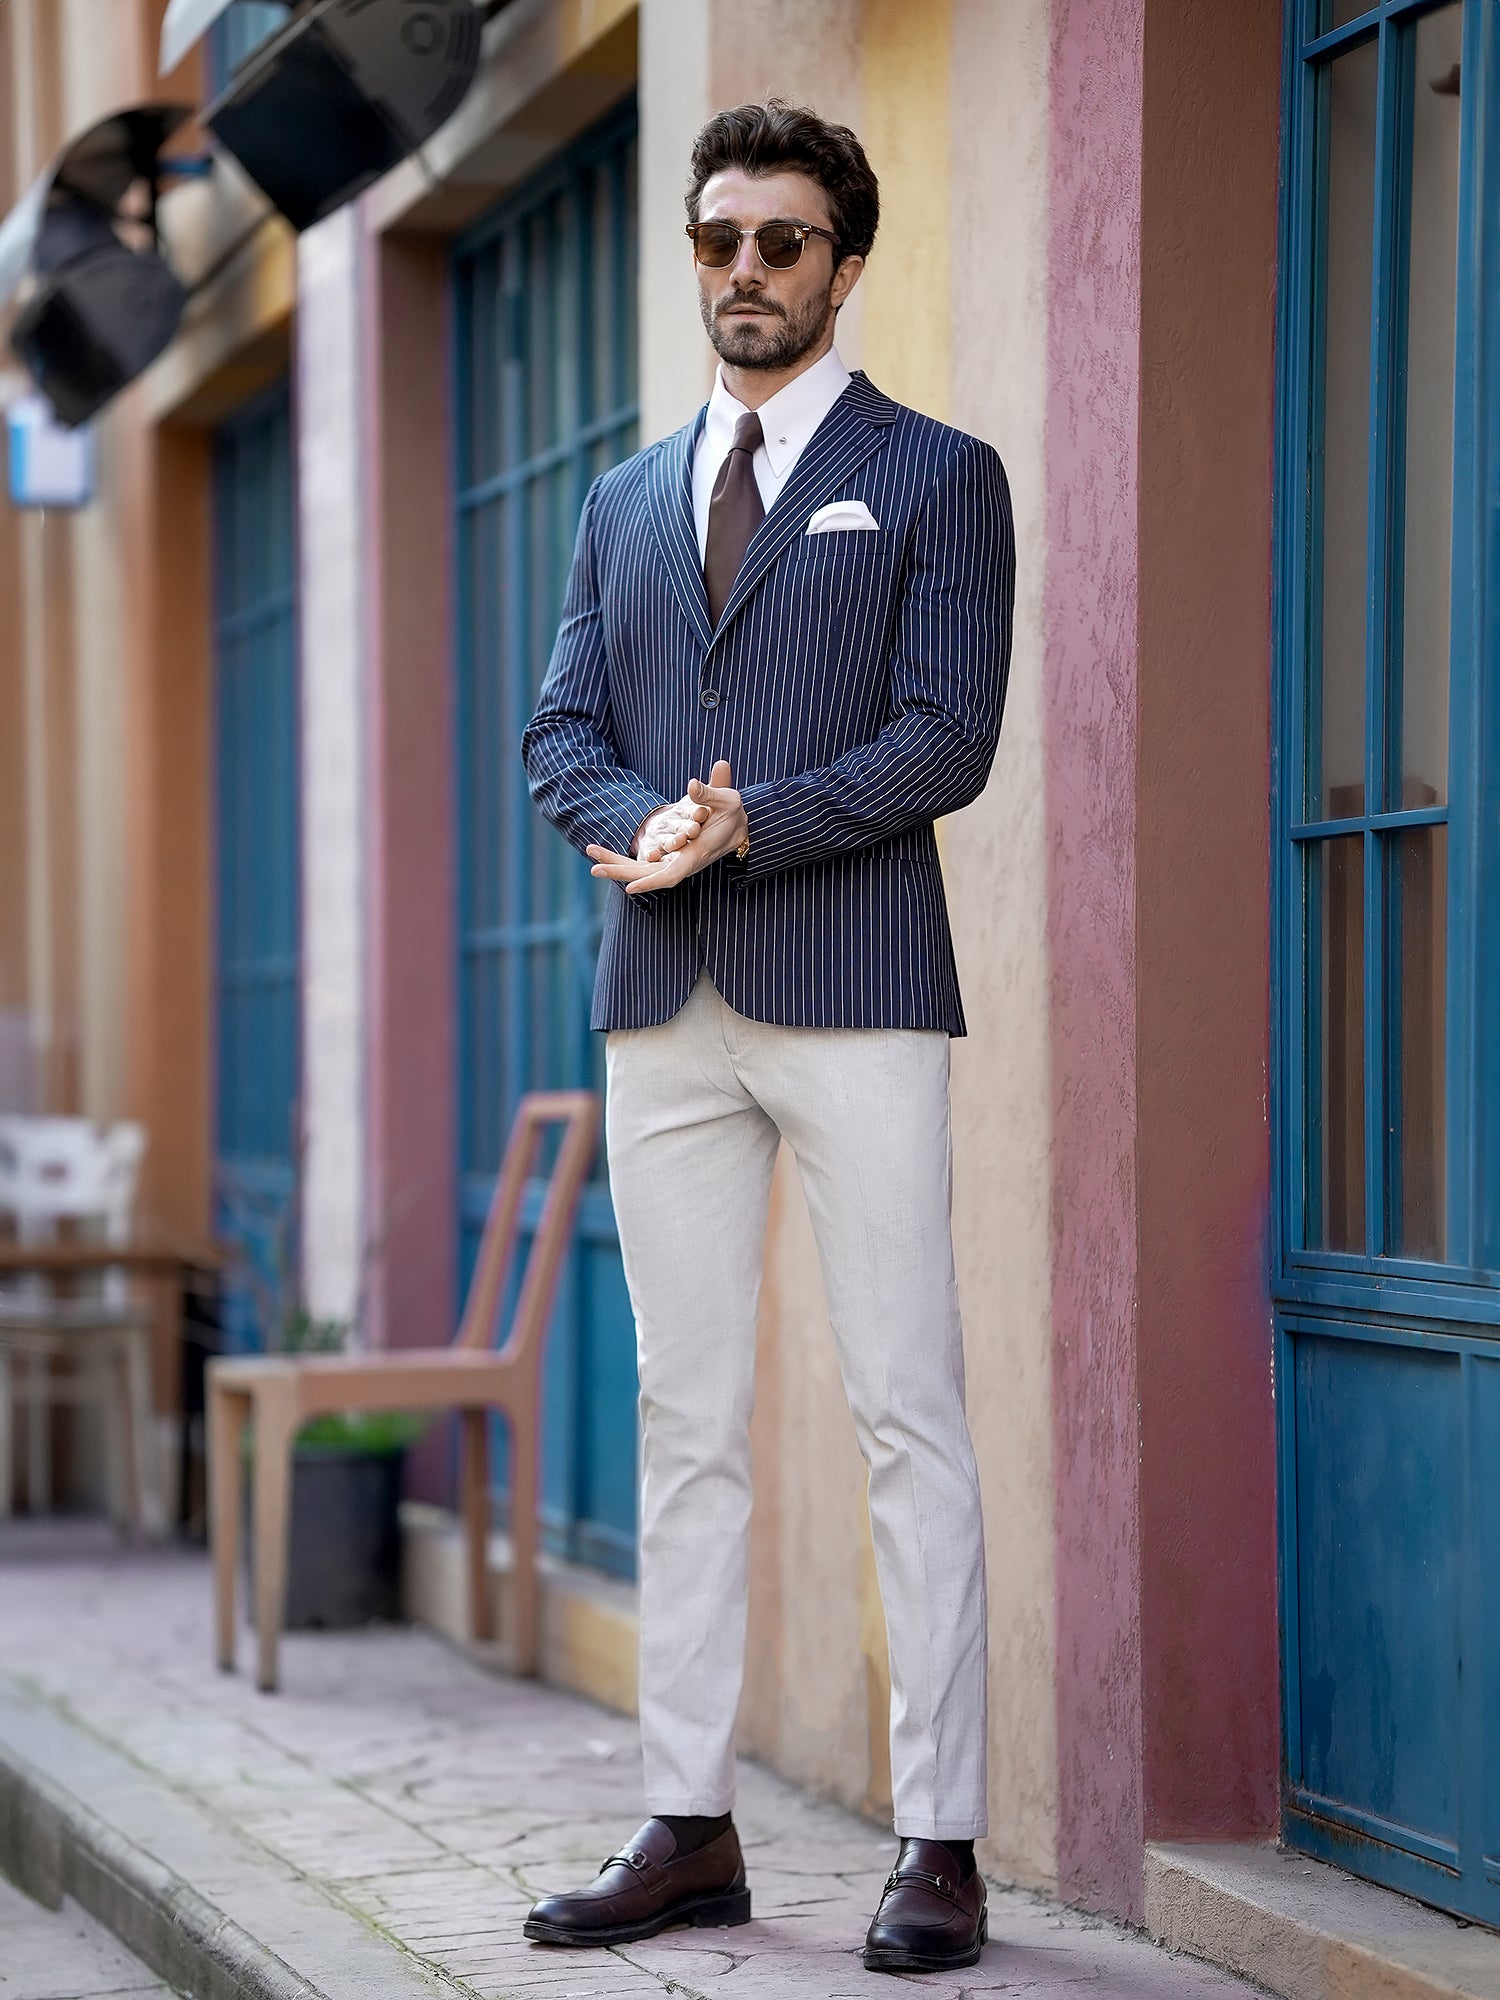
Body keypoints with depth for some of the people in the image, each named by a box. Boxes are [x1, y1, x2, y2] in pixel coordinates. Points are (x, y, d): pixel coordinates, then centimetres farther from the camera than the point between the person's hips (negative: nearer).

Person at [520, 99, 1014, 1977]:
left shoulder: (936, 477, 5)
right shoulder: (625, 499, 19)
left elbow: (948, 738, -6)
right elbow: (561, 736, 12)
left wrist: (747, 825, -17)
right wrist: (644, 823, -10)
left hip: (853, 992, -5)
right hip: (666, 1008, 5)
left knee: (908, 1417, -5)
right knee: (686, 1422, 7)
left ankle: (939, 1845, -1)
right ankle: (688, 1825, 13)